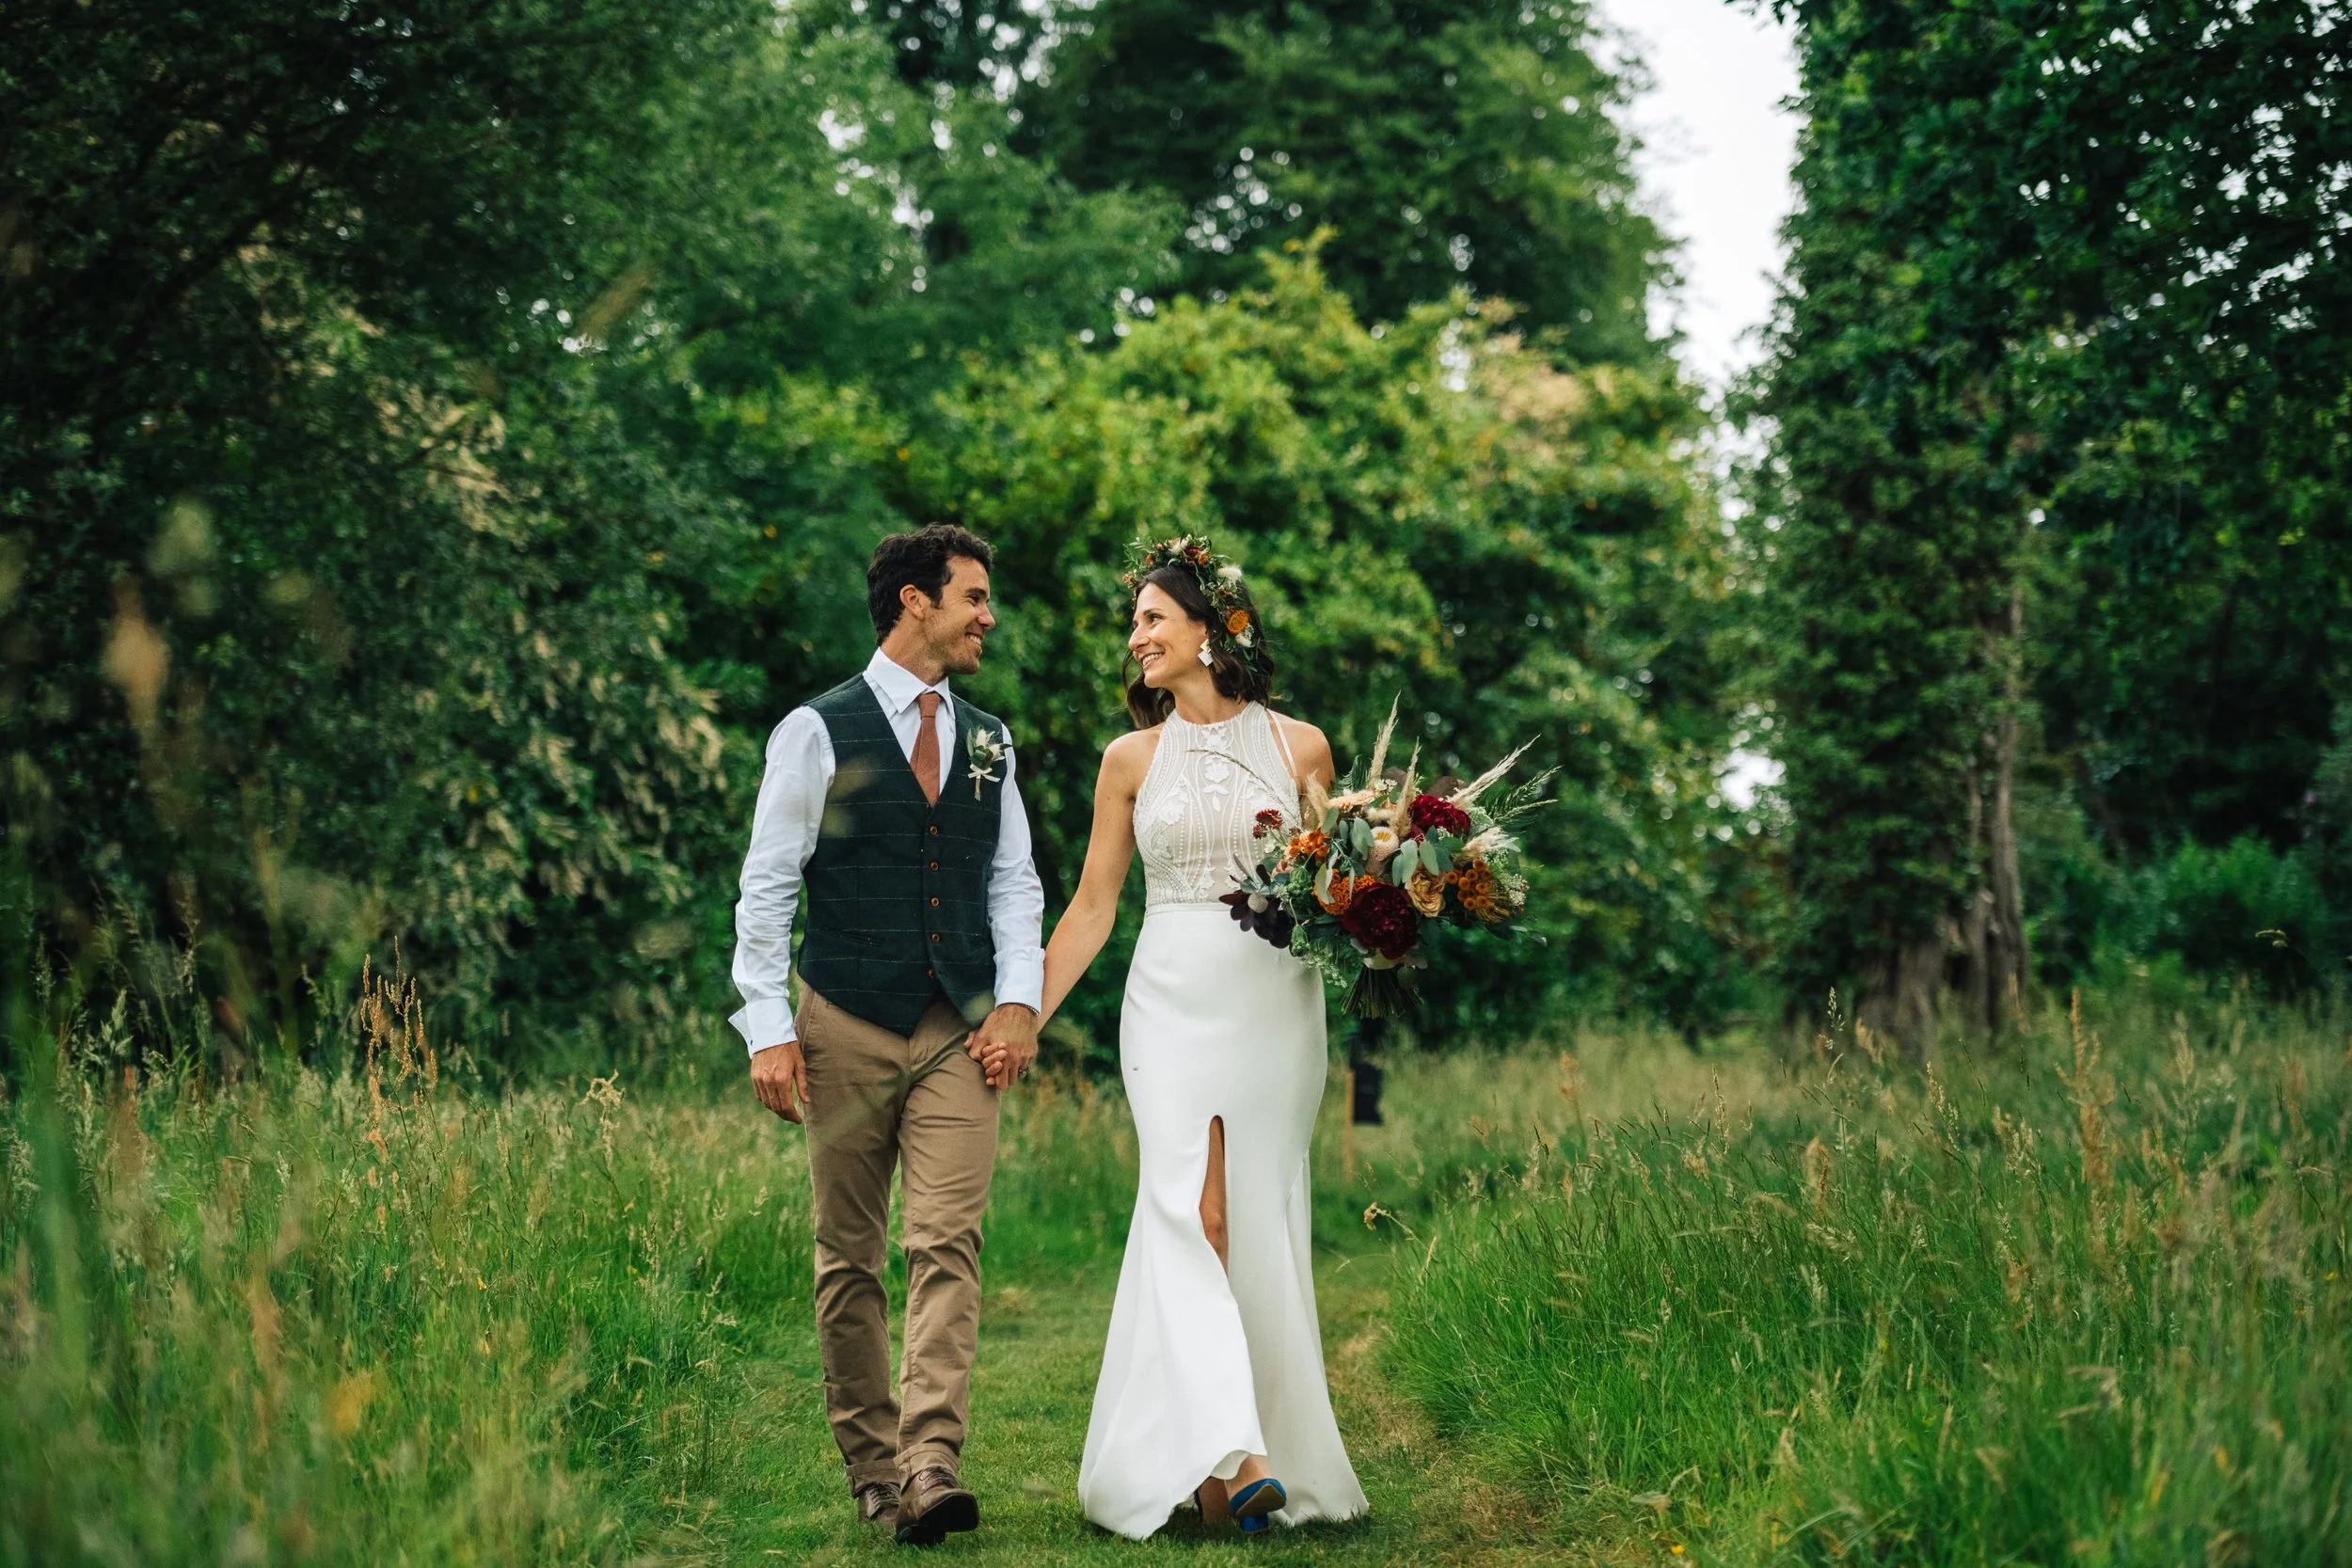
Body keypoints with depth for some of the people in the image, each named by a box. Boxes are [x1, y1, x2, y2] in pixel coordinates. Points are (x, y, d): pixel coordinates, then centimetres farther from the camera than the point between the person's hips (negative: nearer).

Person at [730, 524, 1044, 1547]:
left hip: (960, 1034, 3)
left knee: (947, 1245, -11)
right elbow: (766, 889, -3)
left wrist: (1018, 1001, 0)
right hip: (847, 1029, -3)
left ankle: (930, 1464, -17)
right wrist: (769, 1029, -10)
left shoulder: (988, 742, 13)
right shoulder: (818, 732, -2)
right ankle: (869, 1465, 15)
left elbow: (1014, 882, 15)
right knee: (848, 1259, 5)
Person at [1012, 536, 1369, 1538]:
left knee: (1263, 1221, 0)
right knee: (1193, 1210, -15)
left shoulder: (1299, 748, 6)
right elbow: (1091, 908, 10)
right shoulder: (1132, 759, 8)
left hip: (1276, 1003, 0)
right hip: (1174, 998, 0)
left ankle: (1278, 1448, 9)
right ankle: (1224, 1455, -23)